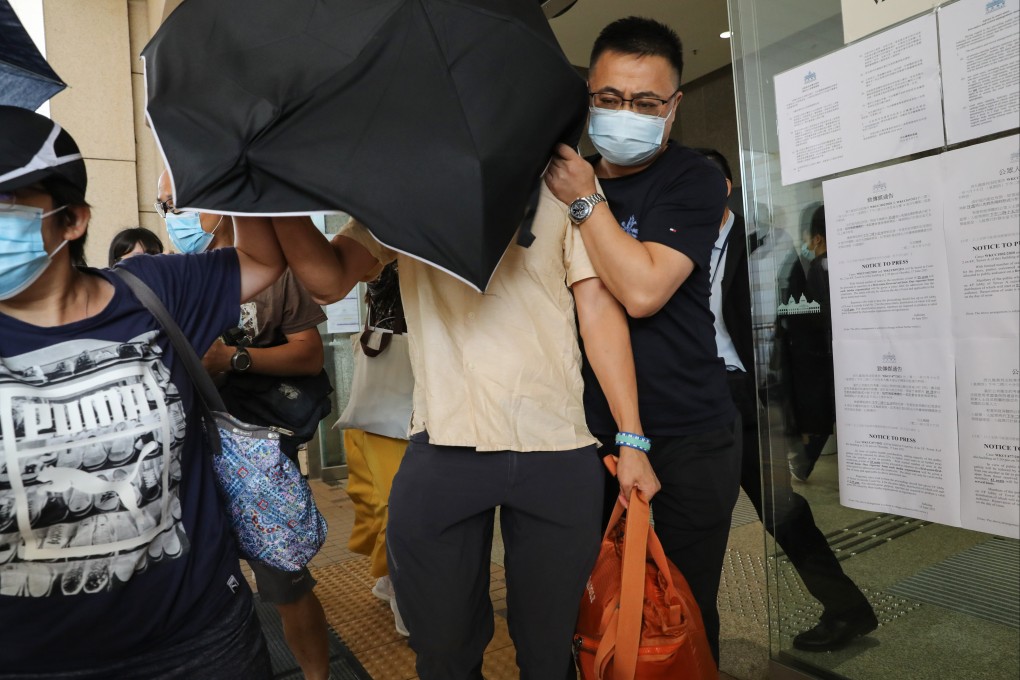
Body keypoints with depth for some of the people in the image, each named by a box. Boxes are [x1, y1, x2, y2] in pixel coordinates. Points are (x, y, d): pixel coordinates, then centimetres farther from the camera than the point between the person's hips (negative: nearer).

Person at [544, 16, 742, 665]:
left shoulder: (694, 180, -6)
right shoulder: (562, 176, 9)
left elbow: (642, 290, -21)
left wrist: (588, 200, -14)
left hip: (690, 436, -4)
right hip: (592, 429, 4)